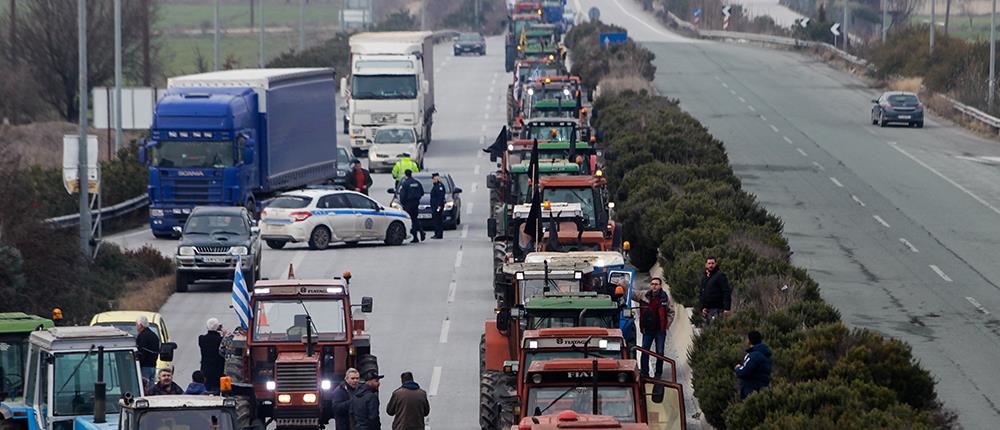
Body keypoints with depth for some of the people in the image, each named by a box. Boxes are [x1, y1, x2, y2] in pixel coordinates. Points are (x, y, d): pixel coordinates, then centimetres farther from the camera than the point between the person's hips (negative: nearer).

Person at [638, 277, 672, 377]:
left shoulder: (665, 298, -2)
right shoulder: (645, 297, 1)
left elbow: (671, 312, 4)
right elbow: (640, 312, 11)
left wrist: (666, 324, -2)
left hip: (660, 330, -2)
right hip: (648, 329, 2)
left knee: (659, 352, 3)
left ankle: (658, 373, 12)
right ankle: (644, 372, 9)